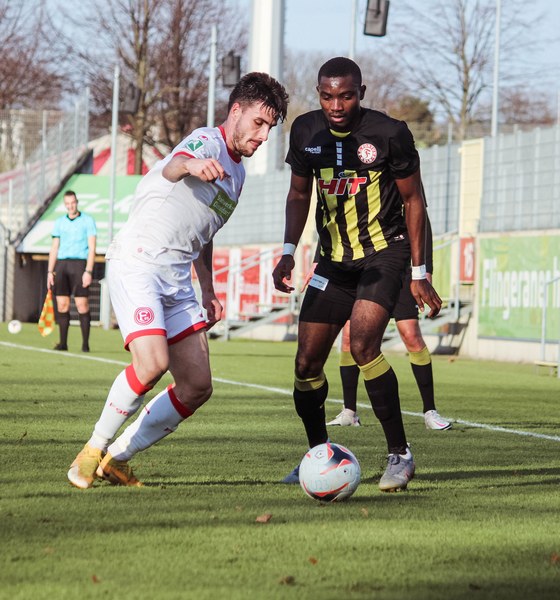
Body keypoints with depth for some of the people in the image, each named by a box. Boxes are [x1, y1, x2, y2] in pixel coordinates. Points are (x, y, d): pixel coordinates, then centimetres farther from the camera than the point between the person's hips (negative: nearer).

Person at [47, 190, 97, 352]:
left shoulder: (88, 221, 2)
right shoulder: (59, 222, 14)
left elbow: (92, 248, -3)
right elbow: (54, 248, 16)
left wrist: (88, 271, -12)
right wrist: (50, 272, 8)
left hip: (79, 264, -4)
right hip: (61, 265, 4)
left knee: (82, 305, -8)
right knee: (62, 305, 0)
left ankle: (85, 343, -5)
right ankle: (63, 342, 4)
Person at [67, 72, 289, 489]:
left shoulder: (237, 173, 19)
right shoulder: (208, 140, -10)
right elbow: (172, 167, -35)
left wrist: (208, 290, 24)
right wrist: (191, 165, -59)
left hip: (178, 279, 9)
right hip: (138, 264, -9)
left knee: (197, 387, -1)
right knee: (152, 363, -27)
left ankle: (118, 459, 13)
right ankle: (93, 450, -7)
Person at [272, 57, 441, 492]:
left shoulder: (389, 134, -13)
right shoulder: (306, 131, -2)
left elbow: (413, 199, -4)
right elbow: (299, 194, 13)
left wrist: (419, 273, -4)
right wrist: (289, 253, 1)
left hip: (385, 253, -5)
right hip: (334, 260, 5)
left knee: (363, 345, -26)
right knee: (307, 363, -1)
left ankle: (400, 453, -14)